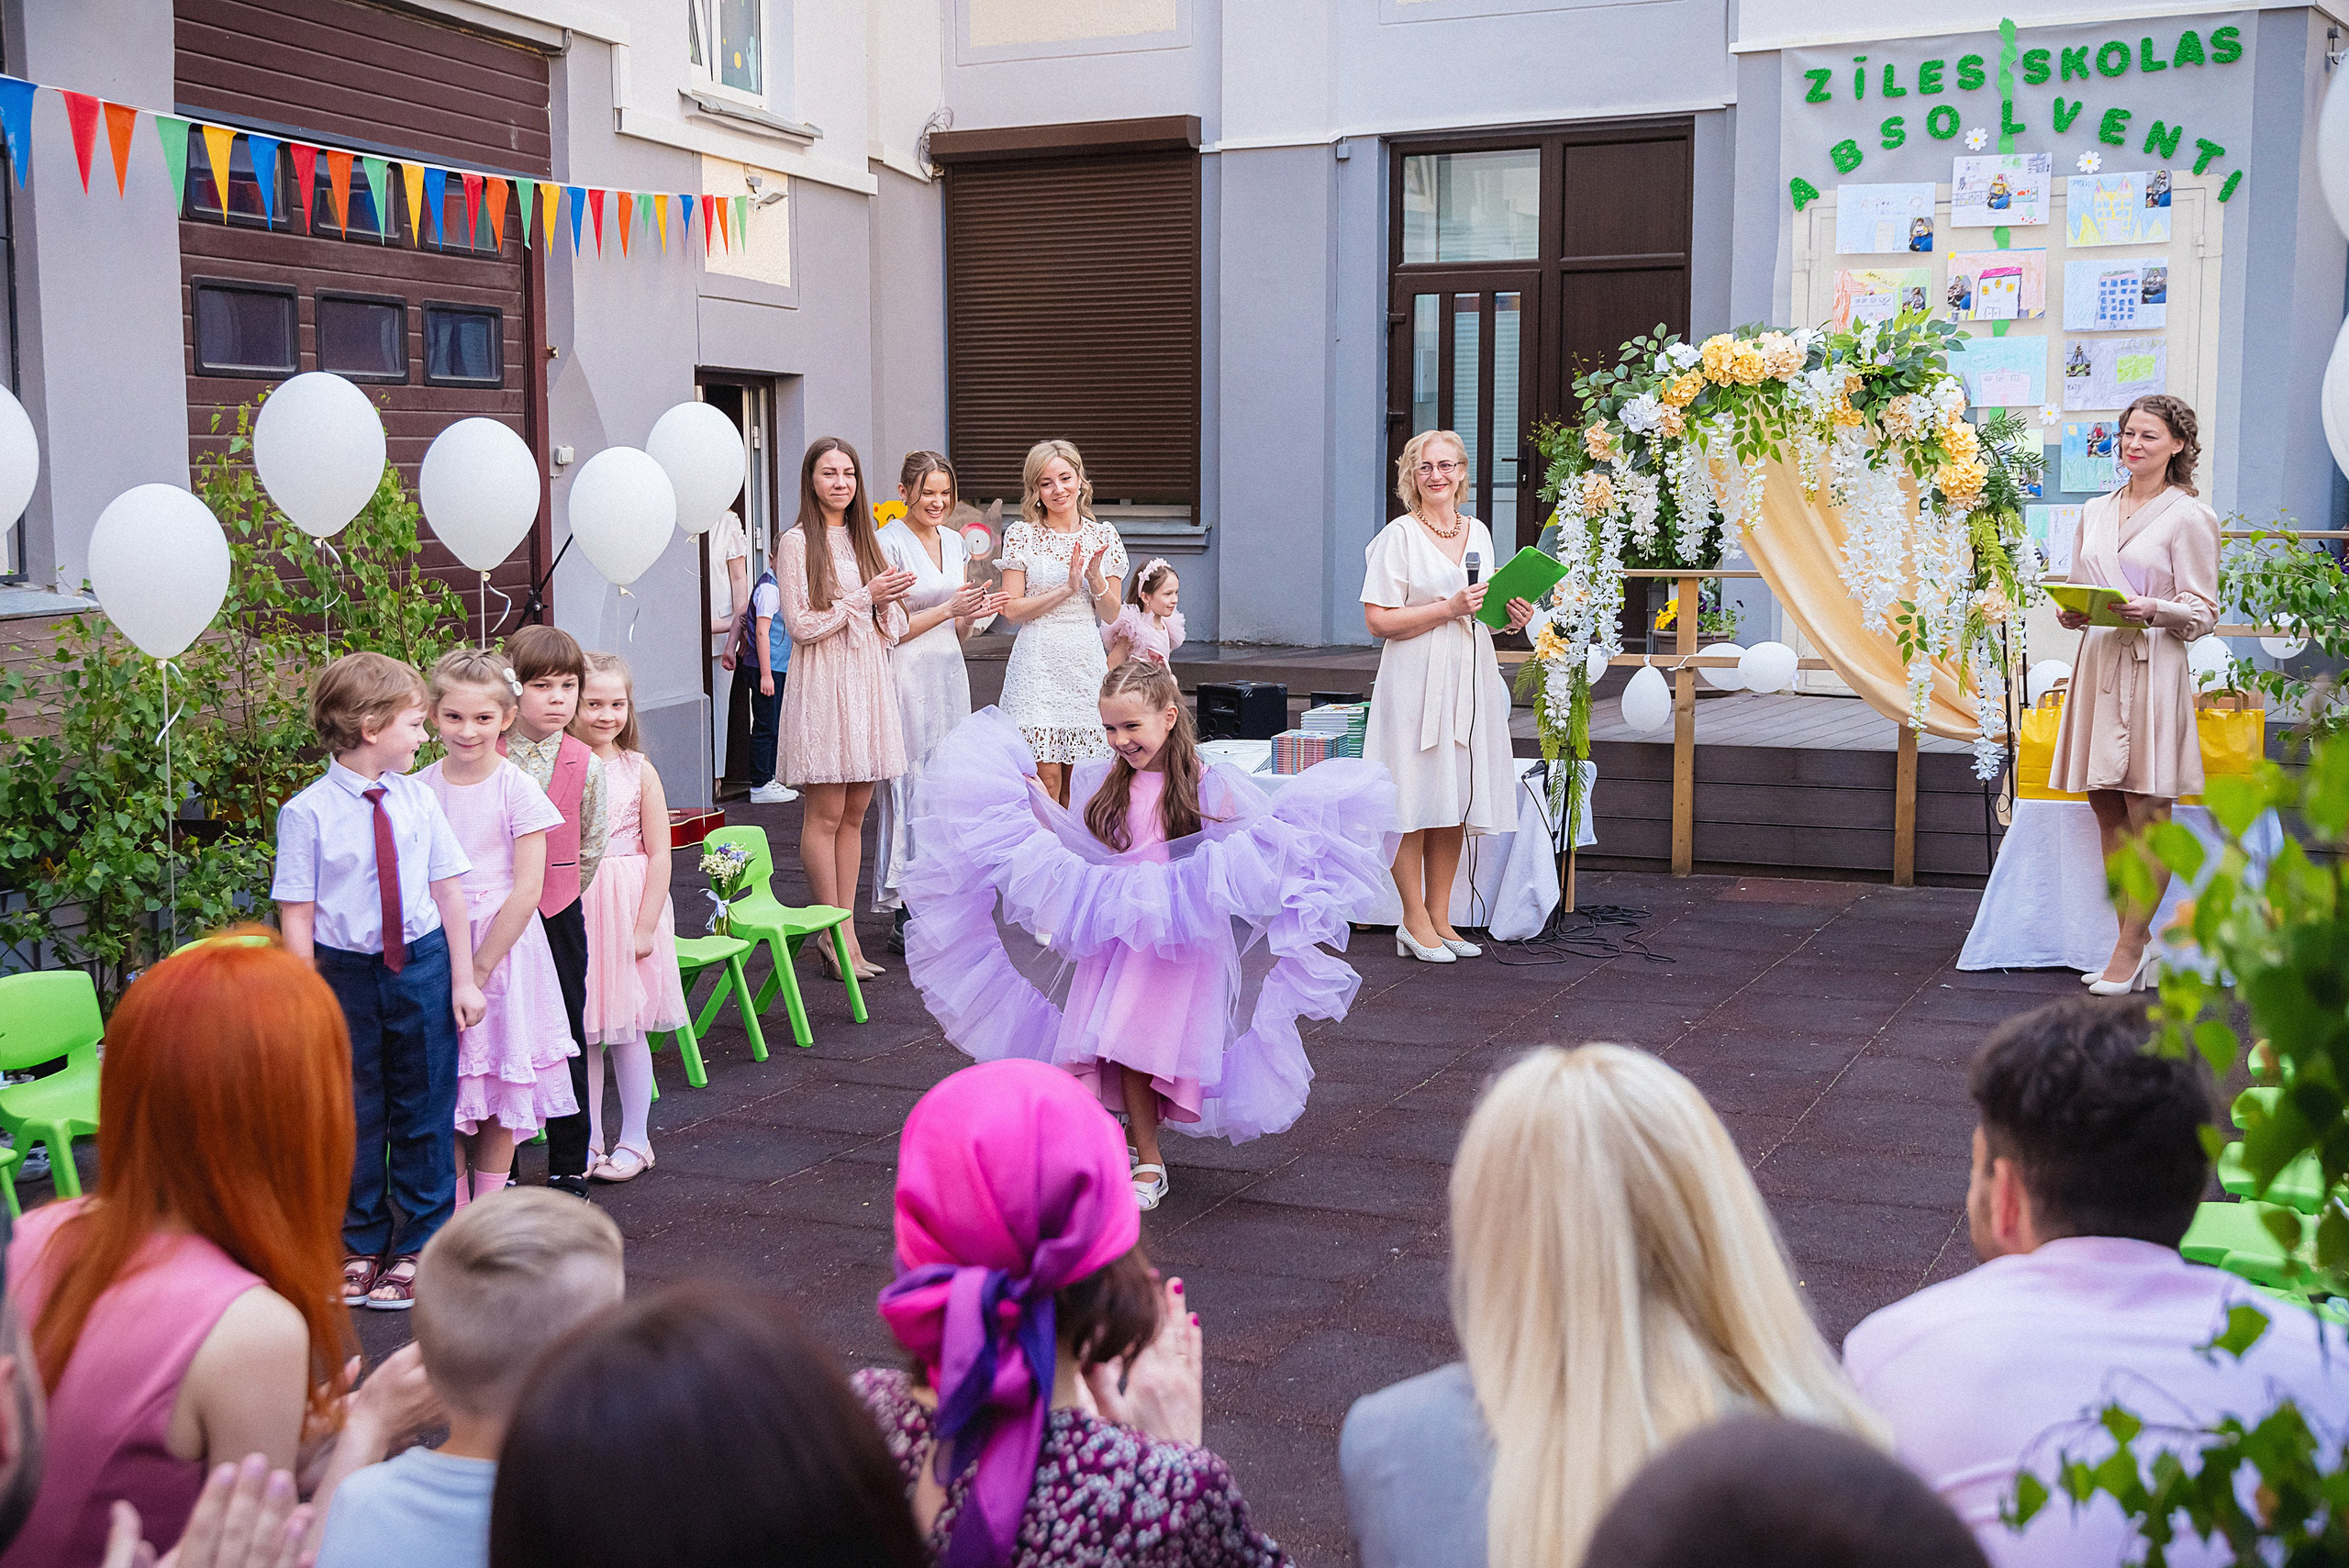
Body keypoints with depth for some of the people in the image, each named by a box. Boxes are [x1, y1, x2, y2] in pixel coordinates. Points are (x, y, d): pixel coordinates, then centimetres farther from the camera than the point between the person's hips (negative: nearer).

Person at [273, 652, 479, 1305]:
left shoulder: (417, 799, -1)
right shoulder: (307, 814, -12)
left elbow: (449, 890, 3)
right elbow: (296, 916, -10)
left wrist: (464, 981, 2)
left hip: (422, 964, 3)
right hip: (345, 974, -2)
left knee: (425, 1110, 9)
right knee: (354, 1115, 11)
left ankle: (420, 1245, 25)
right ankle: (359, 1245, 29)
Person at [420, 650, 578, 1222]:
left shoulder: (517, 790, -9)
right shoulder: (419, 789, 0)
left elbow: (527, 889, -11)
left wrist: (478, 967, -13)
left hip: (503, 947, -2)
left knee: (500, 1084, 6)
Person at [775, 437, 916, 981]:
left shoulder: (864, 539, 16)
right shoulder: (798, 542, -4)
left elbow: (890, 625, 18)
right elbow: (801, 625, -11)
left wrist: (889, 600, -4)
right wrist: (864, 596, -13)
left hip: (869, 680, 6)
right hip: (823, 684, -6)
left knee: (854, 814, 7)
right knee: (825, 814, -4)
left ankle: (846, 932, 10)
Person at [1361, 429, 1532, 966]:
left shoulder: (1478, 532, 14)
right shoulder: (1398, 536, -6)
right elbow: (1378, 620, -12)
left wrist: (1510, 618, 5)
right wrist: (1449, 608, -18)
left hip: (1470, 680, 6)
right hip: (1416, 680, -6)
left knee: (1454, 803, 8)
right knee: (1413, 805, -4)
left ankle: (1440, 918, 16)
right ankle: (1415, 923, 5)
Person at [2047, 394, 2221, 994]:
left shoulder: (2189, 517, -2)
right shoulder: (2095, 511, 14)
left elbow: (2203, 611, -4)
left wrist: (2152, 609, -21)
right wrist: (2071, 612, 0)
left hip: (2154, 670, -6)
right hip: (2097, 664, 6)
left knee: (2147, 814, -4)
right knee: (2107, 811, 6)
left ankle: (2129, 949, 1)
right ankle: (2134, 936, 15)